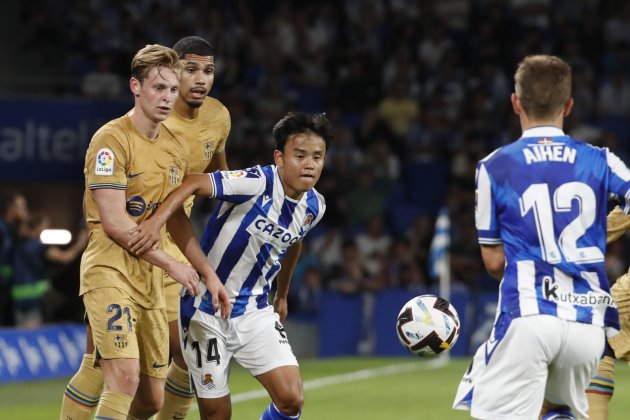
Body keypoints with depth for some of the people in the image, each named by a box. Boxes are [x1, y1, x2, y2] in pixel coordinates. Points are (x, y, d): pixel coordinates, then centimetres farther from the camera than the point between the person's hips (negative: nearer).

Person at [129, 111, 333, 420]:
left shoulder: (314, 207, 1)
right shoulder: (258, 183, -21)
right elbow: (194, 184, -30)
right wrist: (157, 220, -45)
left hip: (255, 311, 5)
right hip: (206, 310, -5)